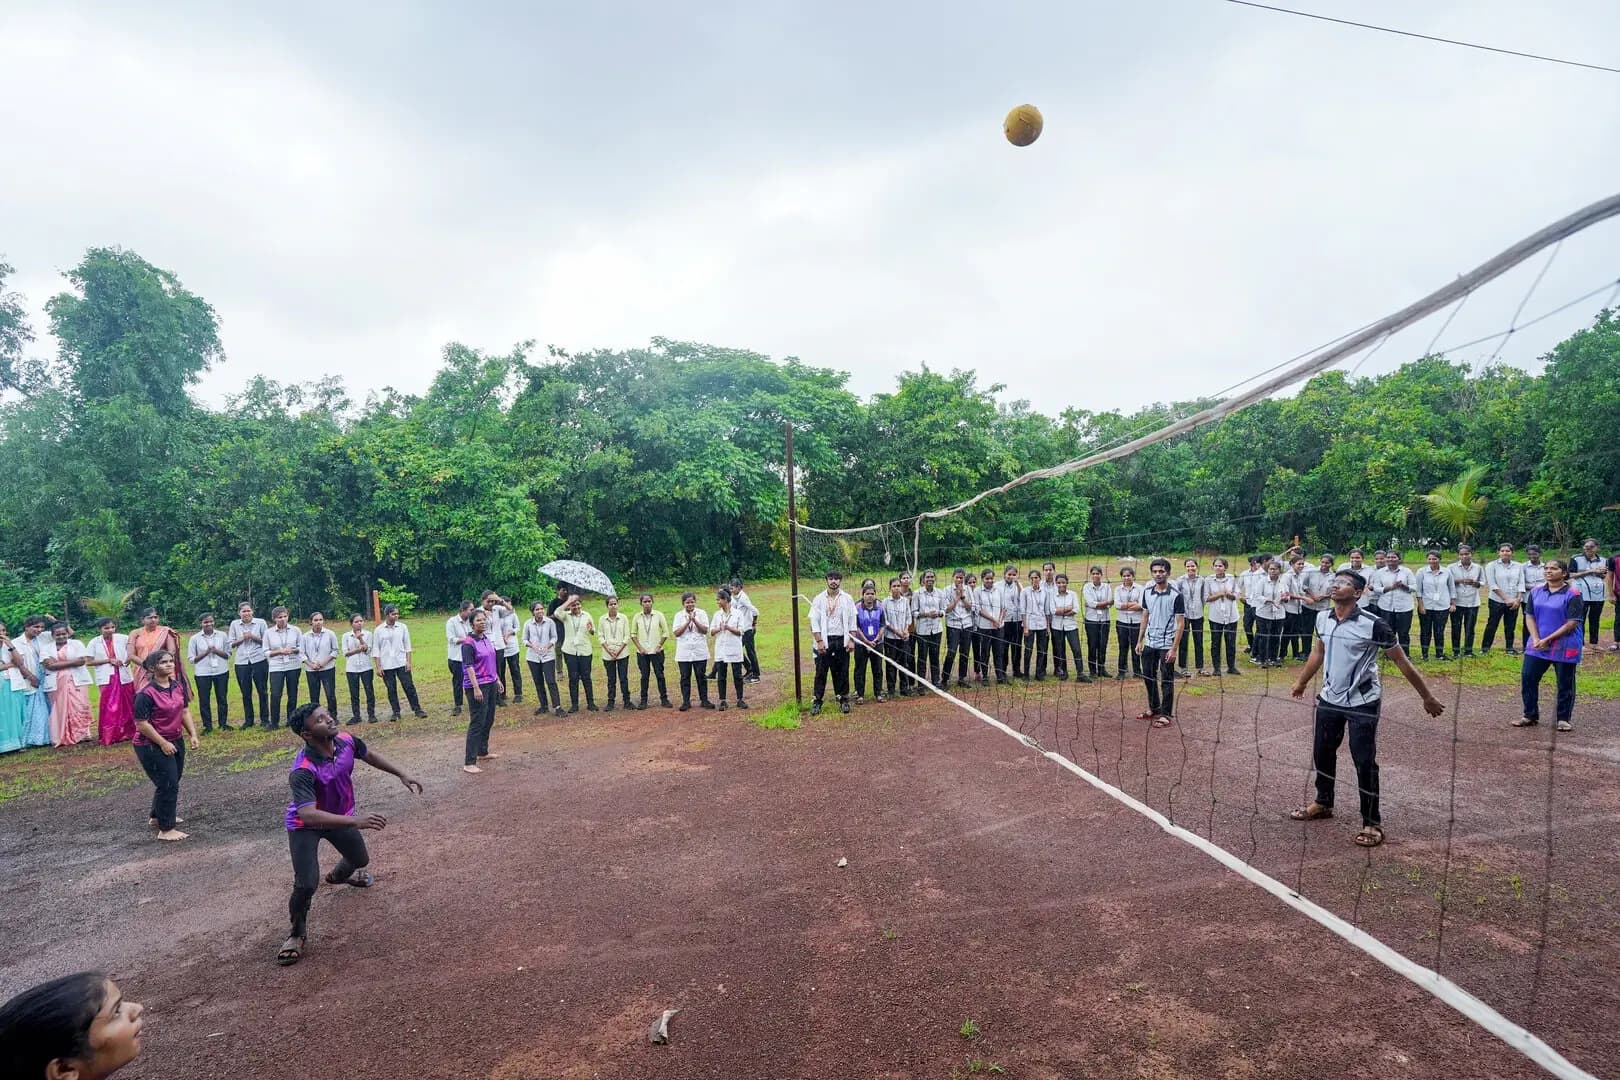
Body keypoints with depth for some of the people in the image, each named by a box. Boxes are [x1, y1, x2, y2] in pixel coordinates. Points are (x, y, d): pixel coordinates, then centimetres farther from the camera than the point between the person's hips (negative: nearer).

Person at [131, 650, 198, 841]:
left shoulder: (178, 686, 1)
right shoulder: (146, 694, -22)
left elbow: (185, 711, 9)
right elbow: (142, 724, -21)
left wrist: (193, 734, 2)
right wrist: (163, 743, -18)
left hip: (176, 741, 8)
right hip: (151, 746, -8)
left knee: (171, 782, 20)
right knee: (168, 784, -5)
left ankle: (157, 817, 42)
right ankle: (166, 830, 6)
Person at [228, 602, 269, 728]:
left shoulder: (260, 622, -1)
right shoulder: (234, 624, 5)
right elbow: (231, 644, 8)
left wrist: (253, 637, -13)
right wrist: (242, 638, -9)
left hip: (259, 661, -2)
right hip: (241, 663, 2)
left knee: (263, 691, 2)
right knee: (246, 693, 8)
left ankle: (265, 719, 11)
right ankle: (248, 720, 19)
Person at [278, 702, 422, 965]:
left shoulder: (346, 741, -22)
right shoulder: (302, 771, -40)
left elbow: (368, 754, 1)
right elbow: (308, 815, -50)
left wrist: (402, 774, 2)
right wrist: (355, 821, -58)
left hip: (341, 816, 6)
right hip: (305, 825, -6)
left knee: (360, 859, 23)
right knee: (306, 884, -20)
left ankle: (339, 874, 62)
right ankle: (298, 934, 11)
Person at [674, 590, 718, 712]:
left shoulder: (701, 613, 1)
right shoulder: (679, 615, 3)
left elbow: (705, 630, -7)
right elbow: (676, 633, -6)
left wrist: (694, 620, -18)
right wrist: (688, 622, -15)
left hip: (700, 651, 0)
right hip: (684, 652, 0)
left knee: (701, 676, 5)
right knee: (685, 677, 4)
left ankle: (704, 700, 13)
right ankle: (686, 701, 12)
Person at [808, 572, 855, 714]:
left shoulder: (847, 599, 4)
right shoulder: (819, 599, 1)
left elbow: (852, 621, 4)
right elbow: (814, 621, -2)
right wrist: (819, 641, -9)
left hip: (841, 640, 1)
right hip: (824, 640, -1)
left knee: (842, 672, 6)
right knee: (821, 672, 2)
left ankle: (844, 699, 17)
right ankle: (817, 700, 9)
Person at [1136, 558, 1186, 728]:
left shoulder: (1176, 595, -13)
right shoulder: (1147, 592, 4)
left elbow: (1181, 624, -12)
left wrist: (1174, 649, -16)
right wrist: (1140, 641, 10)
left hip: (1166, 645, -6)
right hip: (1149, 643, 6)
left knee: (1166, 681, 3)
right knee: (1148, 677, 15)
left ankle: (1167, 715, 14)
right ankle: (1154, 709, 31)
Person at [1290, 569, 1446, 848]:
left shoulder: (1372, 624, -19)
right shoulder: (1322, 619, -2)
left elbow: (1401, 661, -10)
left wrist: (1427, 697, -5)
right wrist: (1301, 682, 26)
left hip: (1362, 704, -6)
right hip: (1329, 699, 6)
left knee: (1364, 763, -1)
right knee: (1322, 754, 16)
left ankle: (1372, 823, 14)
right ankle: (1323, 803, 36)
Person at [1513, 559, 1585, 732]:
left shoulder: (1573, 594, -10)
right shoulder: (1536, 591, 6)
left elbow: (1572, 623, -14)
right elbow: (1529, 616, 6)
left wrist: (1548, 639, -16)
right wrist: (1536, 639, -8)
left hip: (1564, 648, -4)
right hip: (1537, 645, 5)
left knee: (1565, 684, 6)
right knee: (1527, 678, 2)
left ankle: (1564, 719, 20)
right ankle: (1530, 716, 15)